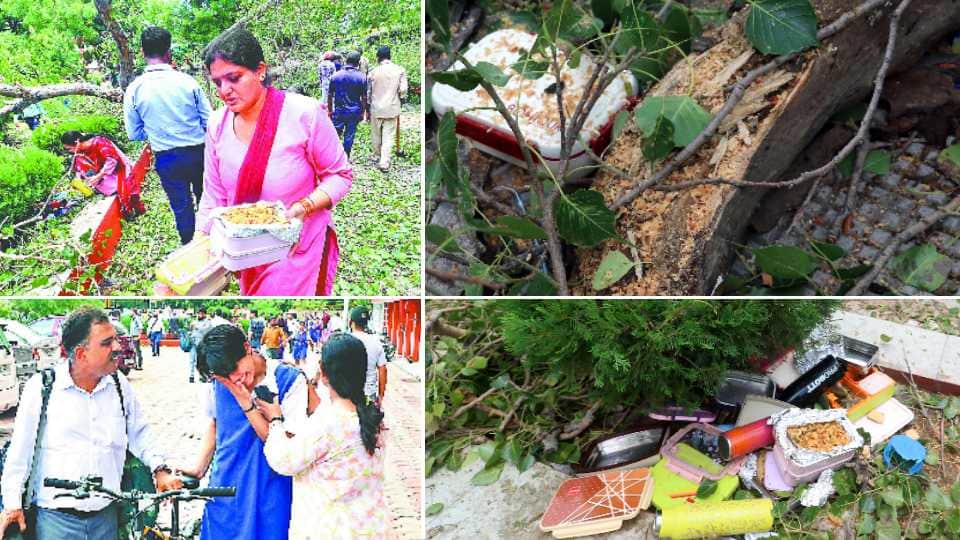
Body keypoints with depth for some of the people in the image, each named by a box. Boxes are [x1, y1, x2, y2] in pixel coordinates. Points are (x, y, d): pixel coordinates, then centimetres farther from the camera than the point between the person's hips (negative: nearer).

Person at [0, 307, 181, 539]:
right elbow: (21, 448, -2)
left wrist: (160, 470, 0)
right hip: (55, 518, -3)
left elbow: (139, 433, 13)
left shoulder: (120, 385, 3)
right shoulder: (41, 386, -7)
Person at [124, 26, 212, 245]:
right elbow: (209, 122, -6)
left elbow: (134, 134, 0)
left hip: (167, 158, 0)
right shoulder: (187, 81, -12)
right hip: (198, 152, 0)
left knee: (182, 207, 14)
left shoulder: (134, 90, -9)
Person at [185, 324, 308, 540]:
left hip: (268, 491, -4)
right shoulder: (219, 382, -2)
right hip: (224, 486, 4)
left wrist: (246, 404, -24)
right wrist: (199, 469, 7)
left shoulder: (290, 380, -17)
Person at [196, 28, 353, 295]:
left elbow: (340, 175, -9)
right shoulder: (218, 124, -2)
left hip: (299, 248, -5)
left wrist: (303, 207, -24)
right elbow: (213, 198, 5)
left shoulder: (305, 113, -18)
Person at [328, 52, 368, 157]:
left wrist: (330, 110, 13)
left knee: (335, 133, 10)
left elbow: (330, 95, 2)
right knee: (349, 136, 7)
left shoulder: (336, 76, -2)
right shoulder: (362, 77, -6)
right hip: (354, 112, 0)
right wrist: (363, 112, 8)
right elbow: (364, 97, -3)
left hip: (339, 111, 1)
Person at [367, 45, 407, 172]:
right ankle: (384, 162, -5)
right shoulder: (400, 70, -6)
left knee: (376, 134, 18)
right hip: (392, 108, 0)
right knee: (388, 136, 2)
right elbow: (403, 90, -9)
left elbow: (368, 92, 2)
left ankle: (377, 155, 35)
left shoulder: (373, 72, -5)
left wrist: (368, 107, 14)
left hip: (376, 108, 0)